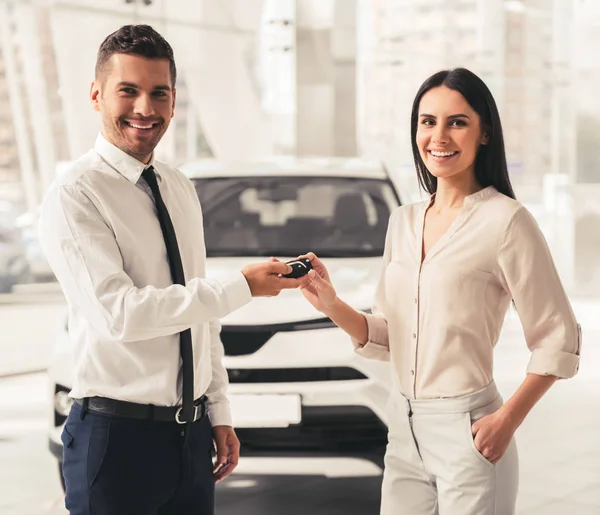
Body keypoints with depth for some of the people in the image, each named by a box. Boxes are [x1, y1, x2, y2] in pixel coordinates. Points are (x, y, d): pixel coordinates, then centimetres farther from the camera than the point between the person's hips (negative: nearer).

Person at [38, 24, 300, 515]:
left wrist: (219, 414, 14)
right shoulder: (74, 195, -11)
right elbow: (119, 314, -22)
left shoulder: (181, 190, 12)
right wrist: (242, 287, -19)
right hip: (117, 436, -6)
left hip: (191, 434, 6)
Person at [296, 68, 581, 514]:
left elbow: (558, 342, -9)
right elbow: (386, 339, 11)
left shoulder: (504, 220, -12)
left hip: (467, 433, -6)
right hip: (403, 431, 6)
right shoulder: (403, 221, 8)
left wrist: (507, 421, -14)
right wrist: (332, 306, -5)